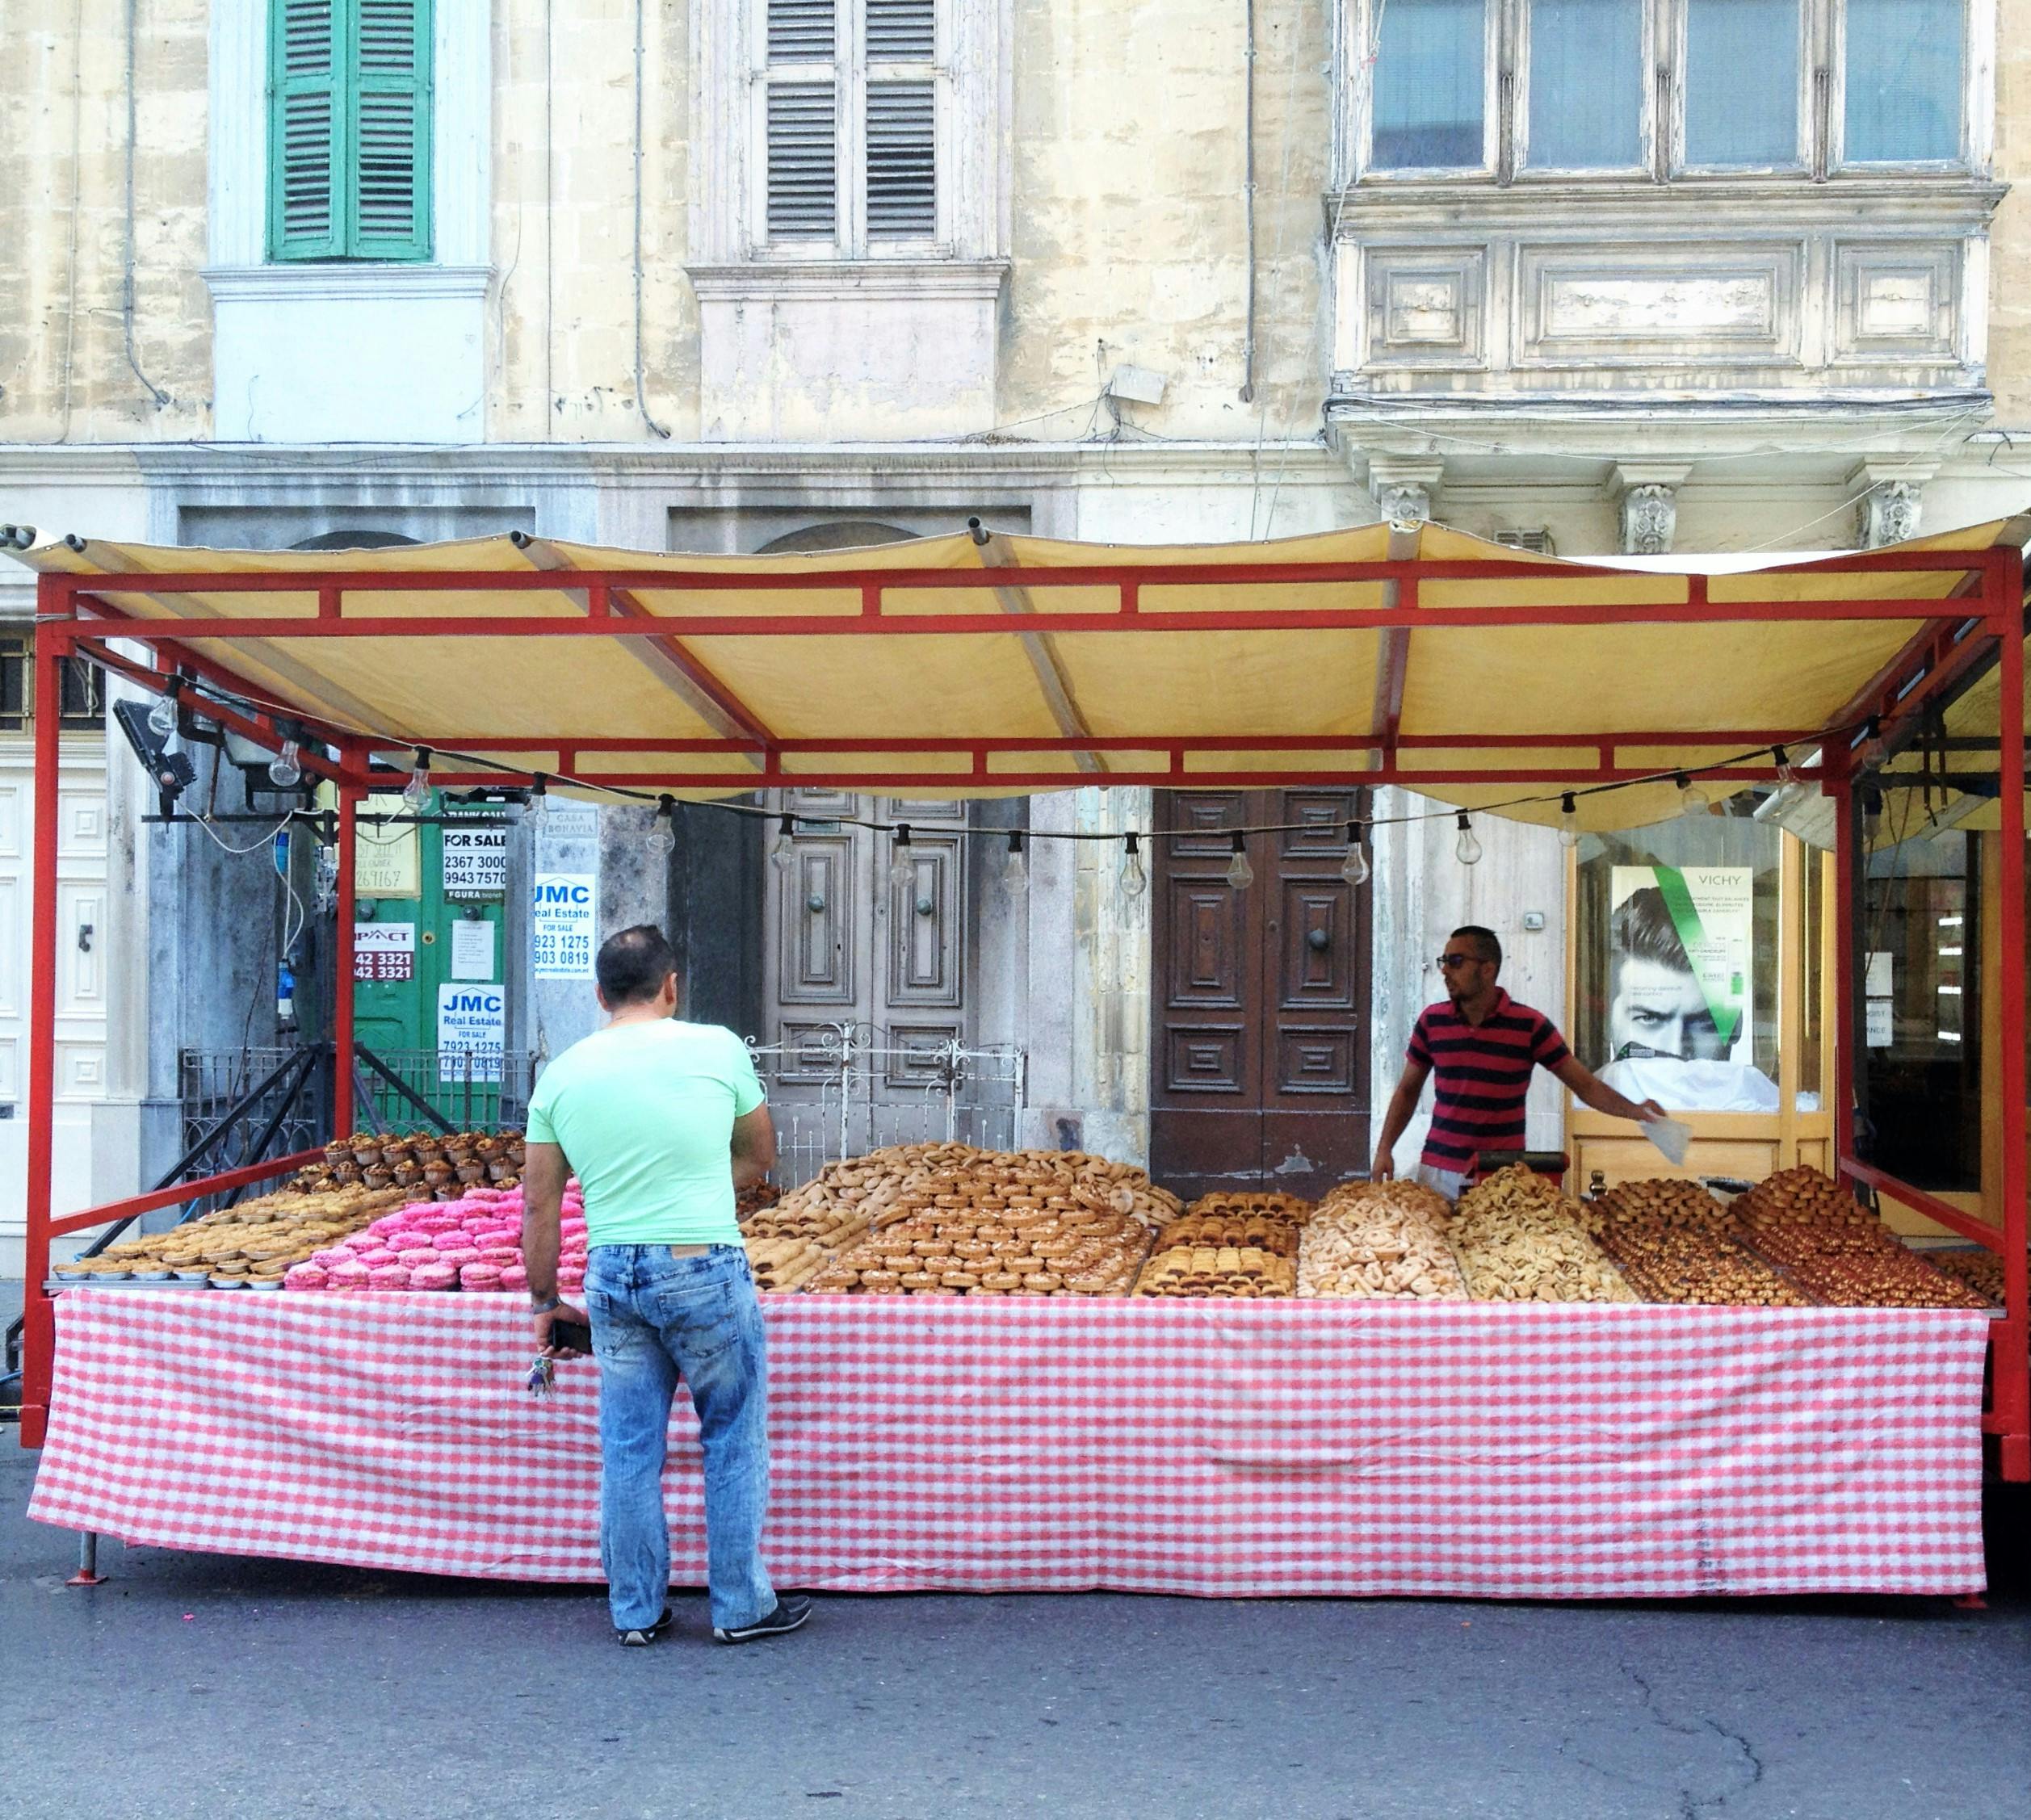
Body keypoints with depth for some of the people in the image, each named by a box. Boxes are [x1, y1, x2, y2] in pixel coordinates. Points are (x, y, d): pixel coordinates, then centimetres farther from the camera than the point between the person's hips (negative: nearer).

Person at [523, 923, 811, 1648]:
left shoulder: (561, 1073, 4)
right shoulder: (717, 1048, -3)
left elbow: (540, 1205, 7)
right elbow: (759, 1155, 10)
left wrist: (545, 1302, 16)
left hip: (611, 1275, 3)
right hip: (705, 1271, -3)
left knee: (628, 1451, 12)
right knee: (734, 1443, 10)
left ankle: (636, 1611, 21)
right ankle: (741, 1608, 17)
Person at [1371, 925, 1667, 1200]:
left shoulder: (1529, 1025, -6)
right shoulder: (1431, 1020, 2)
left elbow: (1584, 1084, -4)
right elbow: (1407, 1090, 12)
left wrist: (1633, 1110, -21)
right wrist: (1384, 1150, 3)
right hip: (1440, 1170, 2)